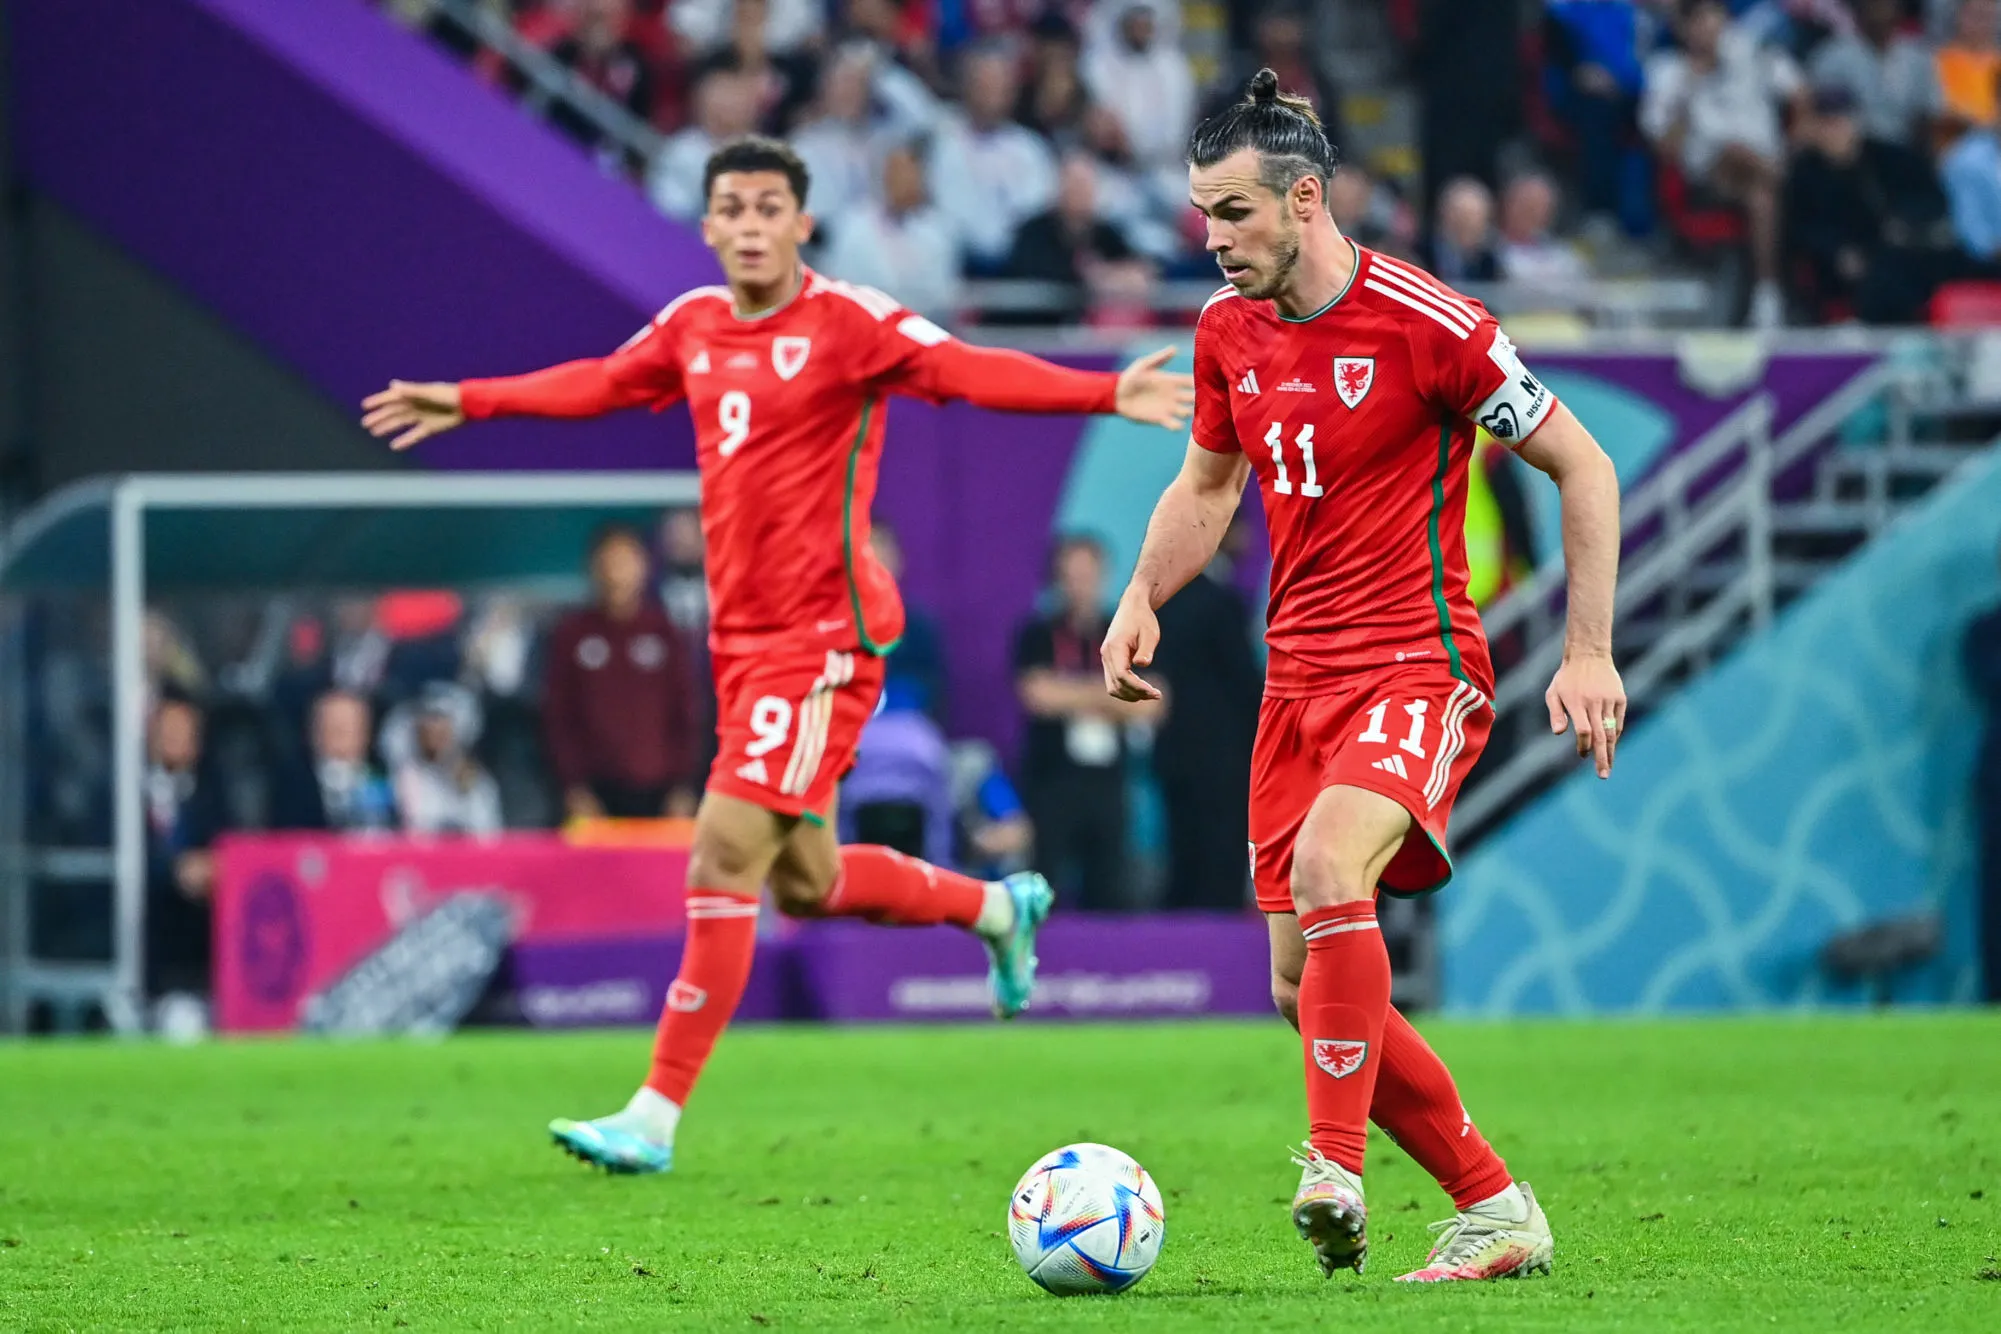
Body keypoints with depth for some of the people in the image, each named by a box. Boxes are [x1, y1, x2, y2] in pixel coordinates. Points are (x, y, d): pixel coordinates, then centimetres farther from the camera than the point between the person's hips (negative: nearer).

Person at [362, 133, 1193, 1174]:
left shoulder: (847, 323, -11)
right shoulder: (693, 326, 10)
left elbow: (967, 371, -22)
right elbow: (599, 384, 27)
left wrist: (1107, 393, -36)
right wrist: (468, 403, 36)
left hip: (823, 636, -8)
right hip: (741, 635, 8)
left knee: (724, 861, -13)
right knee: (804, 883, 14)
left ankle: (656, 1116, -9)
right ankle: (998, 909, 40)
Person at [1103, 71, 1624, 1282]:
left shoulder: (1428, 324, -13)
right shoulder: (1228, 330, 6)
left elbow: (1584, 467, -6)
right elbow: (1207, 487, 23)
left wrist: (1590, 654, -10)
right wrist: (1142, 600, 5)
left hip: (1418, 670, -7)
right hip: (1300, 680, 7)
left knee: (1327, 867, -33)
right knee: (1307, 986, 4)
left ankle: (1336, 1171, -29)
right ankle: (1497, 1213, 15)